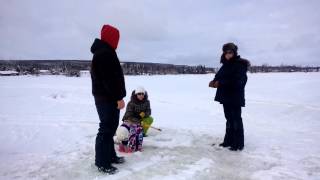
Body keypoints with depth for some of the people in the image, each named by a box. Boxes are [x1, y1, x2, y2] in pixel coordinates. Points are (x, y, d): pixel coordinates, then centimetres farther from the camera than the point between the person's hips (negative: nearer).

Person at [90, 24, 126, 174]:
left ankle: (110, 156, 28)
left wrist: (117, 97, 23)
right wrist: (119, 97, -21)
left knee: (110, 127, 17)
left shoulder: (103, 52, 19)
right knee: (106, 129, -4)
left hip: (107, 98, 11)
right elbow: (110, 79, -24)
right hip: (107, 99, -11)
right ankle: (102, 162, 5)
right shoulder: (105, 53, -17)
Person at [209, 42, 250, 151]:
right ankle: (229, 140, 25)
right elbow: (218, 76, 13)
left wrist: (220, 83, -24)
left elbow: (237, 81, -23)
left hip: (235, 97, -8)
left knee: (236, 119, -1)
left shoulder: (240, 65, -12)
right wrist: (214, 81, -10)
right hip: (226, 97, 8)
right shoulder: (225, 65, 13)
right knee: (229, 119, 15)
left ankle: (239, 144, 9)